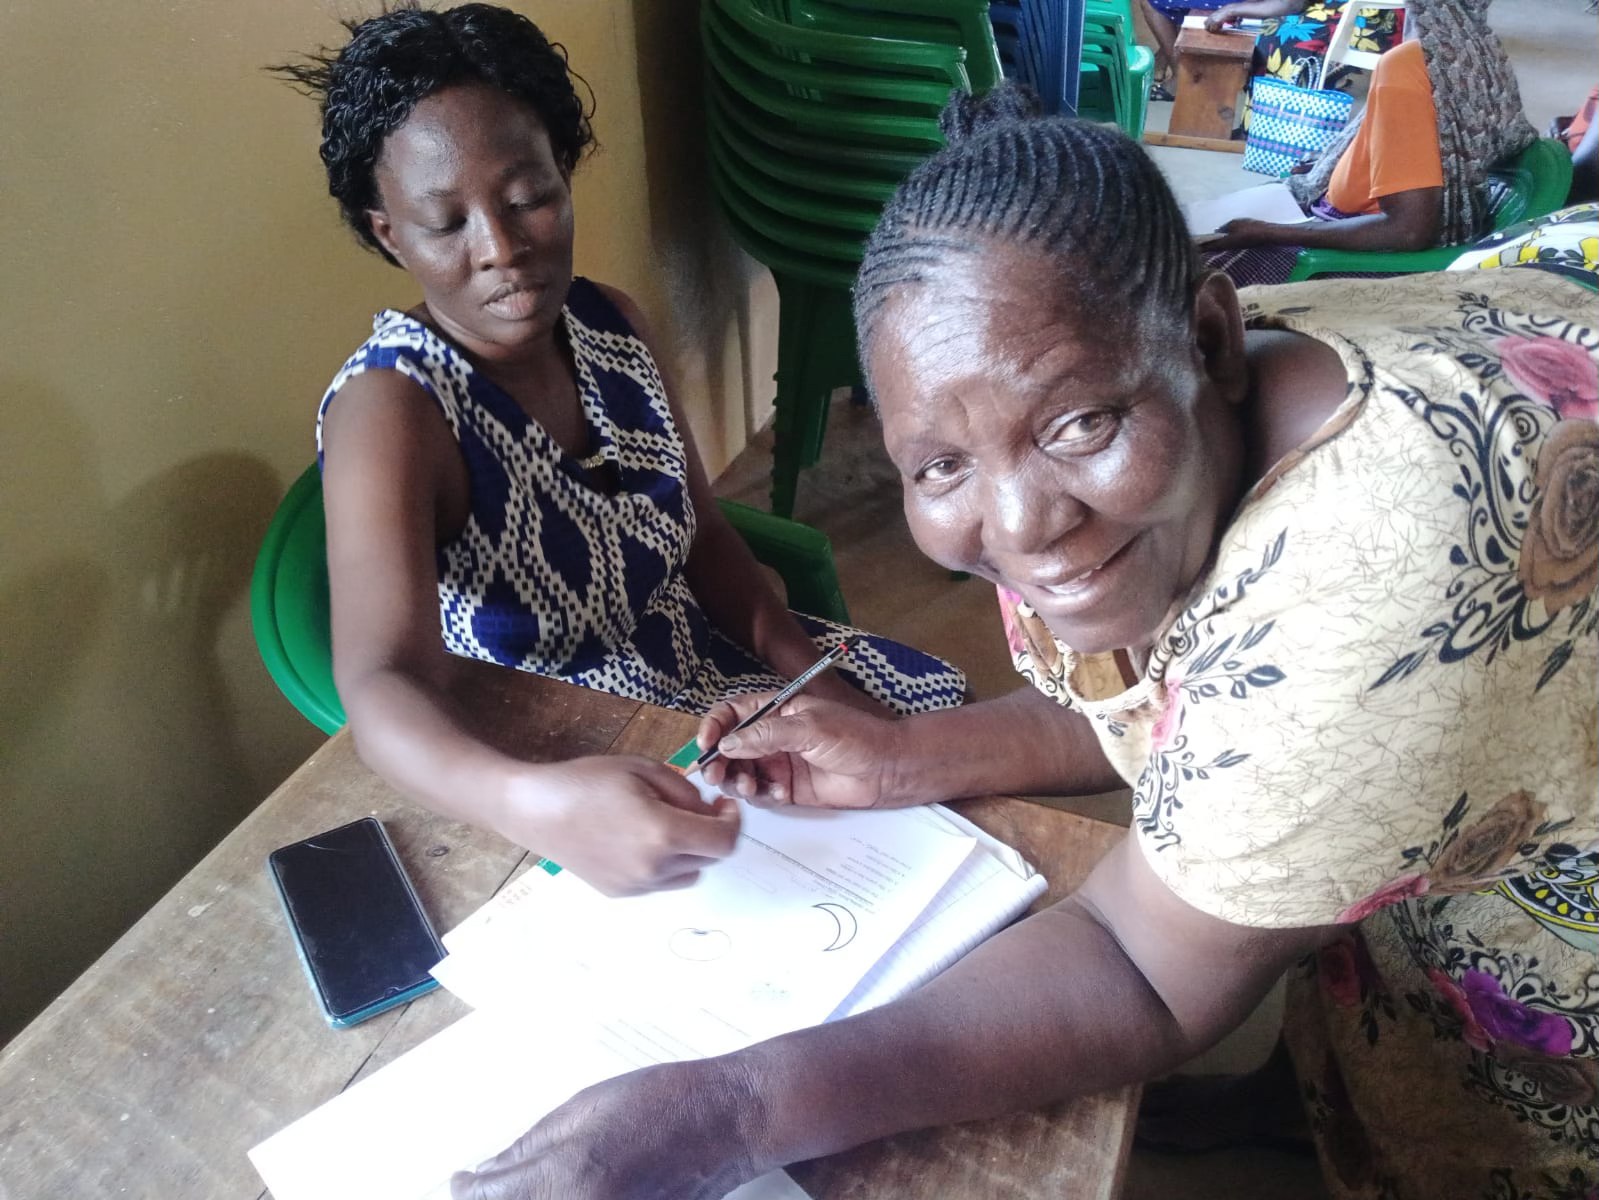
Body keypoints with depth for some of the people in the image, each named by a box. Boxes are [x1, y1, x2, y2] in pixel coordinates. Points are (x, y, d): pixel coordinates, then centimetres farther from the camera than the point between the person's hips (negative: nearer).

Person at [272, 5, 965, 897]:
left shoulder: (610, 323, -6)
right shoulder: (389, 407, -26)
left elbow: (705, 538, 3)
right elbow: (386, 683, -41)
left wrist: (811, 679, -11)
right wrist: (538, 805, -62)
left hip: (698, 659, 6)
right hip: (551, 755, -6)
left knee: (942, 707, 8)